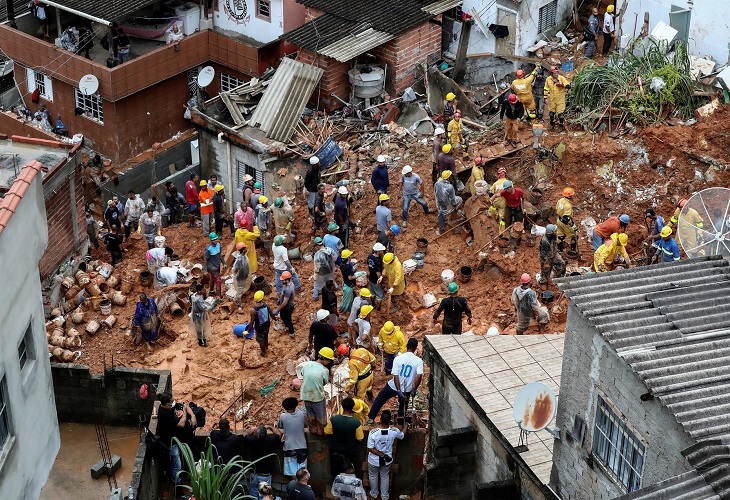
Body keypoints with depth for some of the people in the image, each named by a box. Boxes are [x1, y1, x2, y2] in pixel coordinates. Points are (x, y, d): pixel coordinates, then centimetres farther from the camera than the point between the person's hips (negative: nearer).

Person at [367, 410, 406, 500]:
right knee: (385, 477, 27)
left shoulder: (373, 432, -30)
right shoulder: (394, 431, -23)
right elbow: (402, 435, 1)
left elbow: (370, 448, -25)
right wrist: (405, 425, 20)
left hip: (374, 460, -2)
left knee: (373, 476, 27)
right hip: (387, 460, 2)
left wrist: (382, 455, -18)